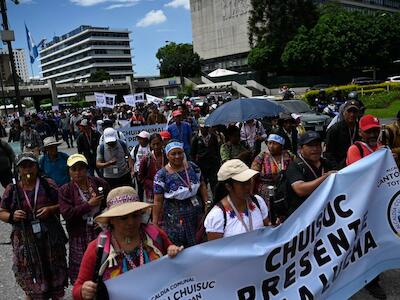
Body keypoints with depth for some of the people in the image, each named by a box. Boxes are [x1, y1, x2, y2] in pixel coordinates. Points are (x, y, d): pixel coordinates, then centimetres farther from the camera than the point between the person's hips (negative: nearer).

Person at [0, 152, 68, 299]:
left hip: (50, 238, 0)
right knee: (30, 277, 8)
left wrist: (51, 209, -16)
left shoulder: (48, 184, -3)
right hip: (25, 241, 0)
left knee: (55, 272, 12)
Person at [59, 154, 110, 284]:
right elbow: (67, 214, -14)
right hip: (79, 237, -1)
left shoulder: (100, 183, 1)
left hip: (101, 231, 2)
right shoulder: (65, 190, -3)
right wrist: (89, 204, -16)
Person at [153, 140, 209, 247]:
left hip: (196, 209, 4)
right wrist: (155, 223, -11)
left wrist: (207, 203, 0)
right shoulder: (161, 175, -10)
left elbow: (202, 186, 9)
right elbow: (158, 201, -10)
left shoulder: (192, 167, 1)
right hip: (175, 217, -3)